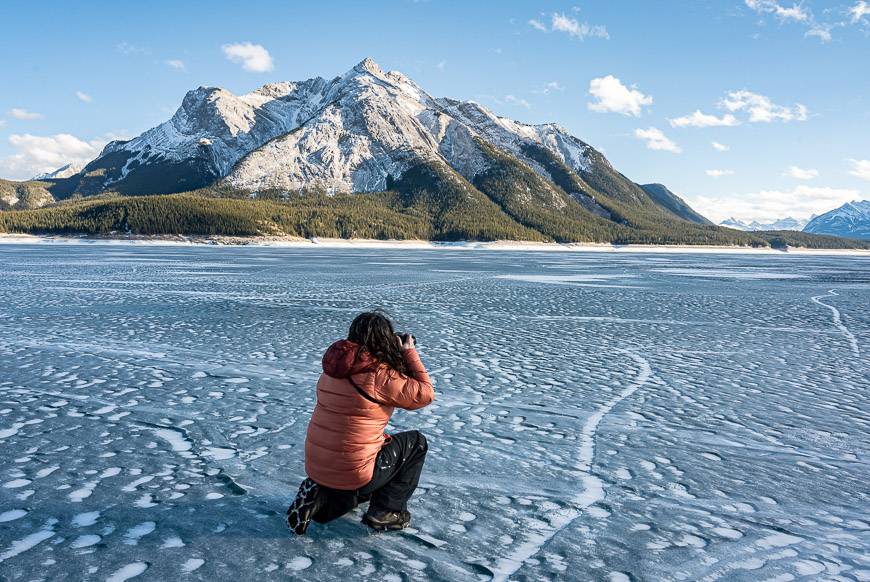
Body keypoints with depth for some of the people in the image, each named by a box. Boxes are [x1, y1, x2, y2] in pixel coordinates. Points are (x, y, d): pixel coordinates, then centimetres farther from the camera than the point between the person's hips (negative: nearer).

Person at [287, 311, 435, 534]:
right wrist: (409, 352, -3)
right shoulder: (379, 374, -20)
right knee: (416, 442, 12)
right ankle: (385, 512, 9)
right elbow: (425, 394, -12)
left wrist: (401, 355, 15)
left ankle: (318, 498, 11)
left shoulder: (333, 369, 4)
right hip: (353, 474, -7)